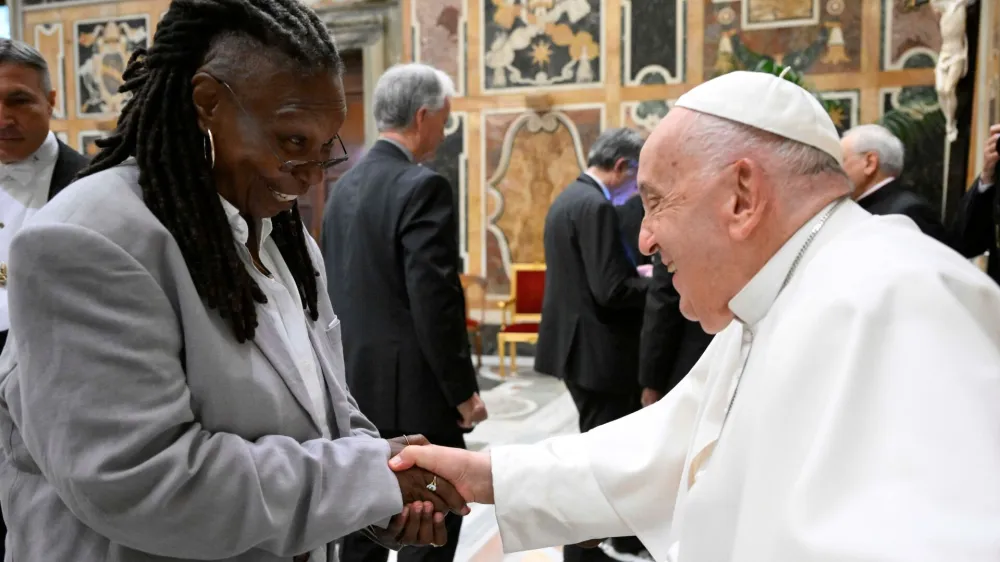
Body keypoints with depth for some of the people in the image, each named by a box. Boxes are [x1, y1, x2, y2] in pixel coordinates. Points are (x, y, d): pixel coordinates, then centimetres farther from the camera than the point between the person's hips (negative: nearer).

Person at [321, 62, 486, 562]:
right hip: (411, 388, -8)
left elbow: (337, 287, 13)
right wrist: (463, 390, -12)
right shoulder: (422, 186, -16)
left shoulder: (345, 185, 10)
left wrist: (348, 369, 20)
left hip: (356, 385, 9)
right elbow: (434, 300, -21)